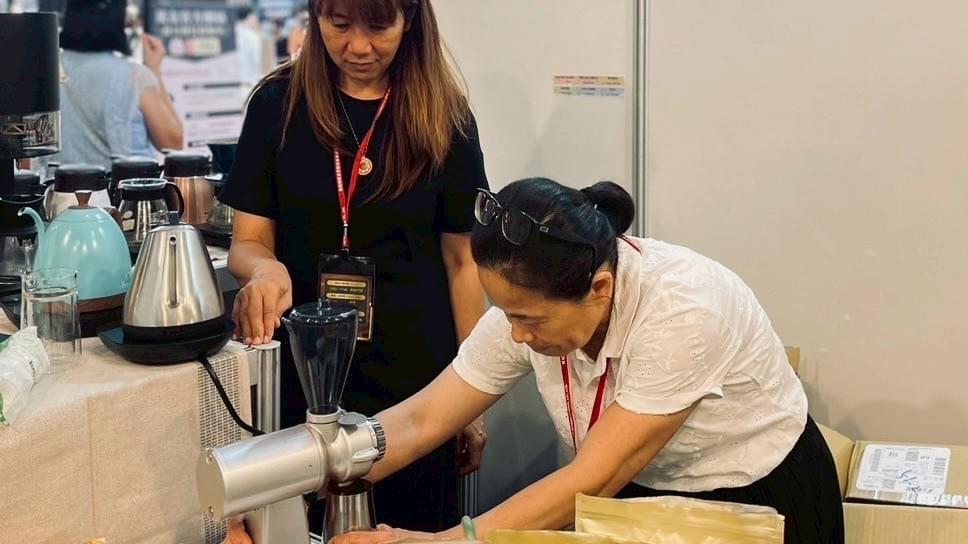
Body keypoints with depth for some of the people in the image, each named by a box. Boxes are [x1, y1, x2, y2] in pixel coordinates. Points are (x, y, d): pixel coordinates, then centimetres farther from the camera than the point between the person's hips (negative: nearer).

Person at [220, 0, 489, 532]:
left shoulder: (443, 117, -2)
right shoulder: (278, 104, -2)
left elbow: (461, 261, 1)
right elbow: (247, 242, 0)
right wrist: (265, 270, -24)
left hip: (416, 377, 0)